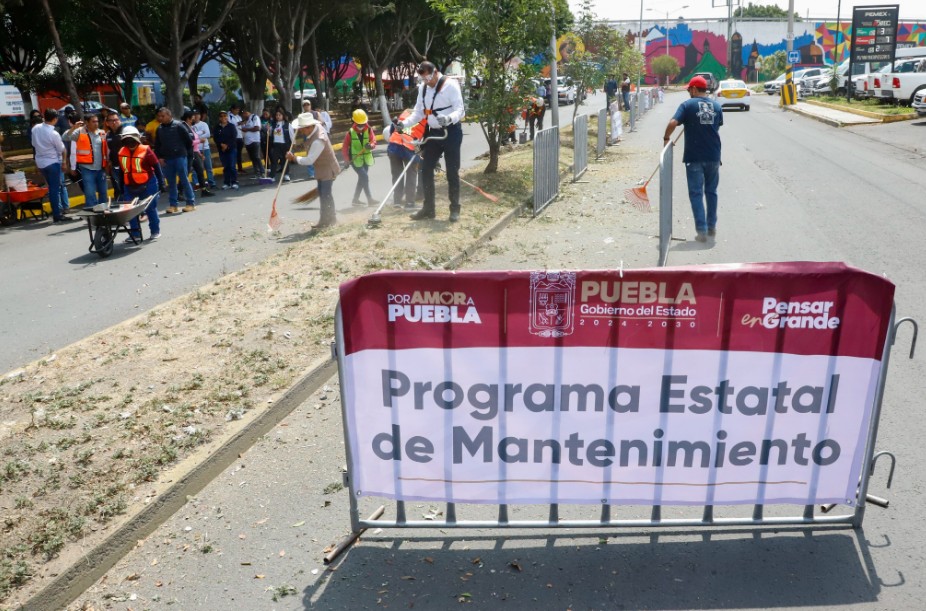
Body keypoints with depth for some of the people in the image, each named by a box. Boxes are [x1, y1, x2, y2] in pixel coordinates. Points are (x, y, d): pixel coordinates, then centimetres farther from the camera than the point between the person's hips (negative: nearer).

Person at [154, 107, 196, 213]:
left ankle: (191, 203, 5)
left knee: (184, 180, -1)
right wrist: (159, 157, 5)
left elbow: (189, 140, -2)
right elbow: (157, 145, 15)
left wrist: (185, 151, 6)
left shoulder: (178, 125, -5)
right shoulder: (159, 129, 10)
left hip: (180, 157, -5)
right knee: (171, 182, 7)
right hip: (166, 160, 5)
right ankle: (172, 205, 13)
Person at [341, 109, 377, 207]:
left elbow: (373, 141, -6)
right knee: (364, 177, -15)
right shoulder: (350, 132, -10)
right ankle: (369, 199, -11)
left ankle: (356, 199, 24)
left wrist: (371, 145, -31)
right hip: (355, 159, -5)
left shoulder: (369, 130, -3)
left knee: (362, 179, 11)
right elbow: (345, 146, -5)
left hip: (366, 159, 5)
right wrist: (346, 160, -11)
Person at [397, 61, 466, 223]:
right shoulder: (423, 89, 9)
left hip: (451, 132, -7)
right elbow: (418, 112, 15)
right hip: (433, 133, 7)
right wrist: (404, 123, -2)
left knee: (452, 172, 0)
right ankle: (428, 208, 16)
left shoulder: (450, 85, -11)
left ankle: (455, 209, 9)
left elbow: (460, 110, -17)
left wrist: (449, 119, -38)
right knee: (426, 170, 6)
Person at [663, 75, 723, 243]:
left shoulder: (688, 105, -7)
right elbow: (717, 127, 16)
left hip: (694, 157, -4)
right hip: (713, 156, 4)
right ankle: (712, 227, 25)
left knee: (696, 193, 1)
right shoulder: (716, 106, 8)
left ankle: (702, 230, -3)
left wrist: (666, 138, -3)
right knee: (711, 191, 17)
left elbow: (673, 123, -18)